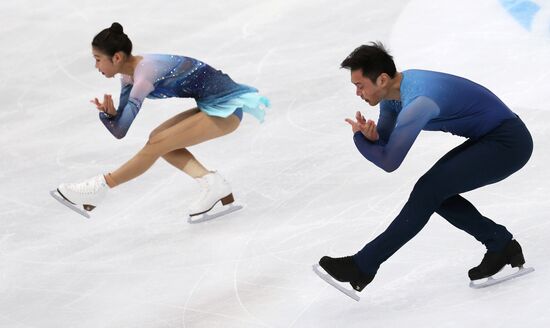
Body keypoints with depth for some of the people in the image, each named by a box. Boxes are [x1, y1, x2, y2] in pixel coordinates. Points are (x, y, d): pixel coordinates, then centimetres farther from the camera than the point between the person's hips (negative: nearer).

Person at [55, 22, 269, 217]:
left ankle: (99, 188, -3)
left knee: (156, 144, -12)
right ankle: (210, 181, -3)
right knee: (158, 139, 6)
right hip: (213, 106, 9)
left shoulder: (145, 74, -23)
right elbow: (119, 126, 0)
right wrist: (109, 113, -16)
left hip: (226, 109, -9)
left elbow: (120, 131, -21)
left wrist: (107, 112, -31)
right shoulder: (130, 74, 5)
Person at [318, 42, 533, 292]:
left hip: (508, 143, -10)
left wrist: (359, 137, -7)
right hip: (488, 138, 10)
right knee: (434, 192, 7)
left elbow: (389, 162, -24)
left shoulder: (417, 102, -28)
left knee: (429, 190, -15)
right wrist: (371, 136, -15)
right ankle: (501, 245, 11)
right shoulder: (393, 89, 1)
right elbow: (384, 140, 9)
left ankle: (363, 266, -13)